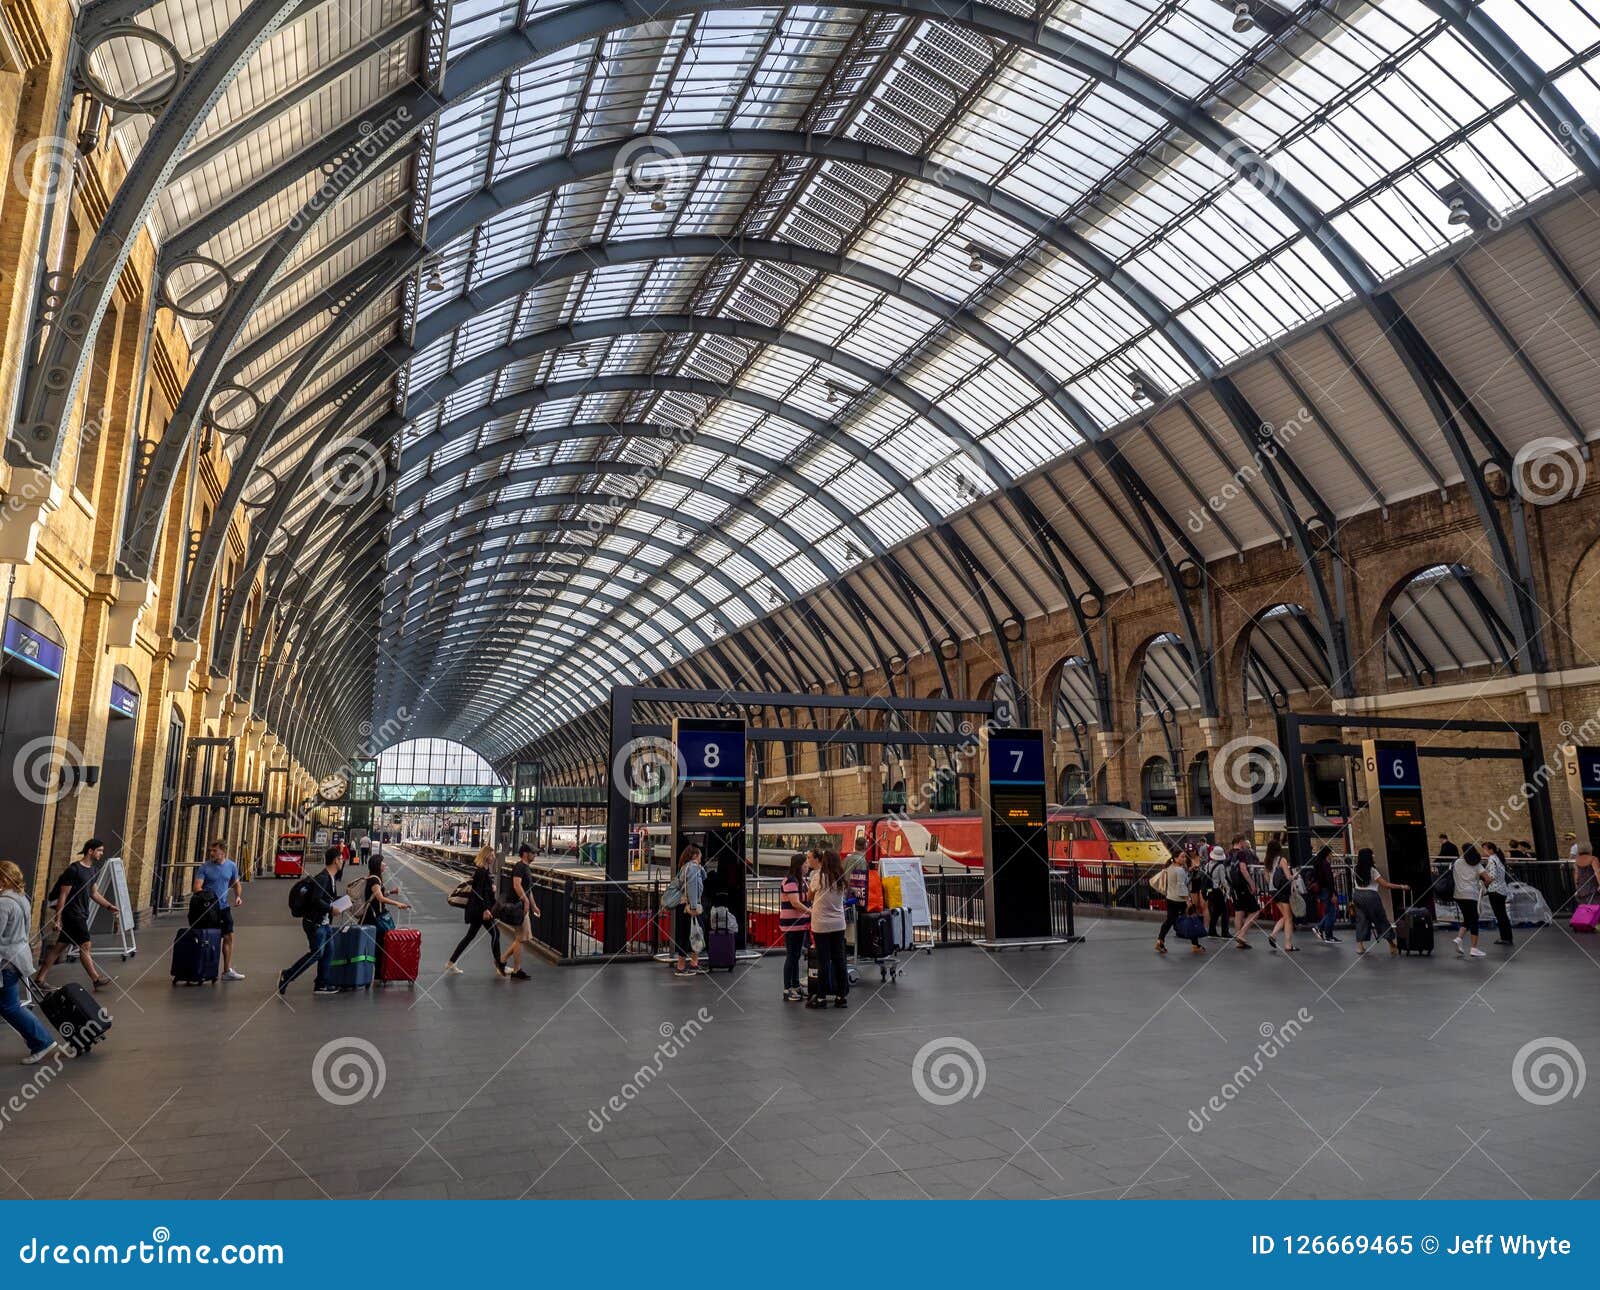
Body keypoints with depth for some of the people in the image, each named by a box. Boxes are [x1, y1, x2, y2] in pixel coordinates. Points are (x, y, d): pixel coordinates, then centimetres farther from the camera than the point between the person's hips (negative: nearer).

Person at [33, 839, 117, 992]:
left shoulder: (91, 870, 11)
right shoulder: (73, 870, -16)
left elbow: (93, 893, 20)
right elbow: (63, 895, -16)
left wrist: (109, 906, 14)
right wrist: (58, 919, -16)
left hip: (81, 915, 9)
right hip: (72, 915, -9)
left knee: (59, 947, 13)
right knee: (85, 946, -3)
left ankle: (39, 978, 20)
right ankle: (97, 979, 2)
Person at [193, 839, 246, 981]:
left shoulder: (231, 866, 4)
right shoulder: (205, 867, -7)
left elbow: (236, 883, 16)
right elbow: (197, 887, -14)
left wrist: (238, 896, -1)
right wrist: (205, 894, -32)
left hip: (223, 907, 4)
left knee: (228, 937, 4)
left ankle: (227, 971, 11)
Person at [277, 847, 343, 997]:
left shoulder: (332, 878, 11)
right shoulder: (322, 878, -20)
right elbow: (316, 900, -28)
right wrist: (331, 909, -21)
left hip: (325, 922, 10)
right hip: (315, 922, -10)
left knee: (327, 951, 10)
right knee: (316, 953, -7)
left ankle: (321, 985, 17)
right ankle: (286, 976, 6)